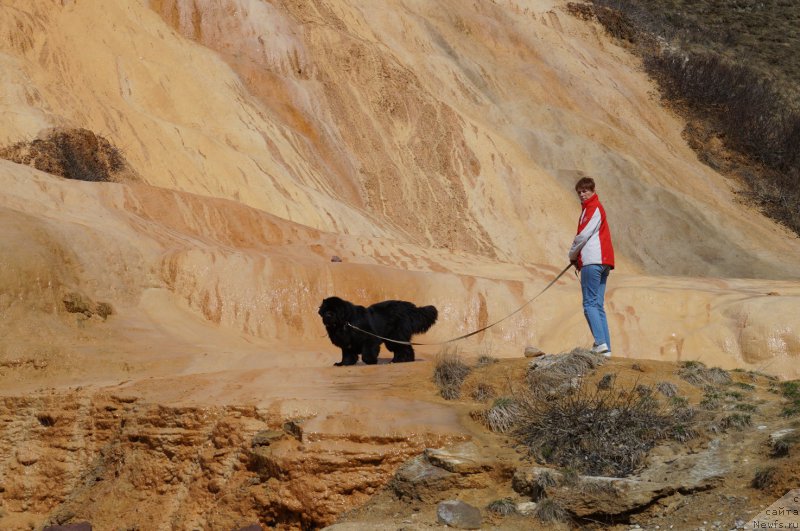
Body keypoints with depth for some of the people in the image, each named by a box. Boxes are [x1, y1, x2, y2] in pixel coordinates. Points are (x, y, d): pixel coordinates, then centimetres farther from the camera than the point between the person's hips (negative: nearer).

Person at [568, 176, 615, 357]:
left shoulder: (593, 208, -5)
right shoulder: (592, 208, 25)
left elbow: (584, 235, -11)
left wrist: (572, 254, 4)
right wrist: (577, 256, 10)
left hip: (592, 261, -10)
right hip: (602, 262, 10)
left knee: (590, 303, -11)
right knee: (598, 306, 6)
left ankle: (600, 342, -20)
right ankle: (606, 348, 2)